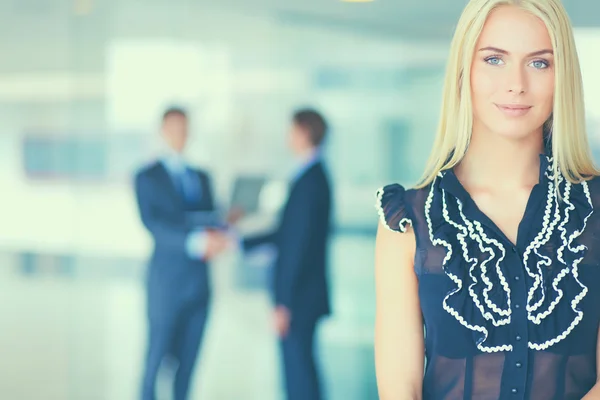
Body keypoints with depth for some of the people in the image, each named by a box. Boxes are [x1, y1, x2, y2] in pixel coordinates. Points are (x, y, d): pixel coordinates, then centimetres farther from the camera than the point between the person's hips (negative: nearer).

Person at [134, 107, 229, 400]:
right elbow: (152, 222, -13)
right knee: (158, 356, -2)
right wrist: (195, 241, -27)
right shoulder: (147, 177, 0)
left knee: (188, 359, 6)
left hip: (199, 280, 5)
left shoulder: (202, 177, 16)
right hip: (166, 279, -5)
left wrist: (216, 237, -13)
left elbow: (212, 220, 12)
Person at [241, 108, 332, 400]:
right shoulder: (314, 176, 11)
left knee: (299, 368, -5)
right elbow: (287, 234, 17)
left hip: (299, 298, -10)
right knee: (297, 367, 15)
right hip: (297, 292, 10)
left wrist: (285, 302, -20)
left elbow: (301, 244, -21)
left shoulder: (310, 181, -18)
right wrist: (243, 242, 21)